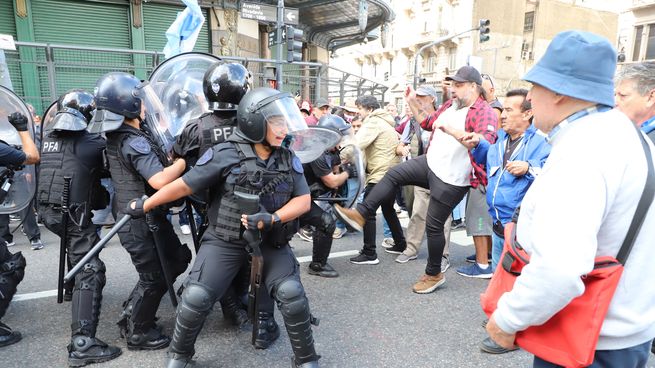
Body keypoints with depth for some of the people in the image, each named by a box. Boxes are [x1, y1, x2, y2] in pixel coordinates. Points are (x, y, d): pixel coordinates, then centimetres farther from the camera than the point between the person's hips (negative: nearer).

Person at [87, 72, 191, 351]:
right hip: (140, 221, -9)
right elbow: (159, 180, -34)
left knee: (177, 259, 19)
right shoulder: (134, 142, -24)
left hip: (139, 216, 9)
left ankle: (131, 314, 30)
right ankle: (138, 332, 27)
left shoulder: (119, 135, 6)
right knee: (154, 277, 7)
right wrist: (185, 160, -21)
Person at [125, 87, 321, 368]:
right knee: (196, 297, -8)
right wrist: (144, 205, 3)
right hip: (225, 240, -2)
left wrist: (272, 218, -20)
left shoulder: (288, 160, -1)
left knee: (292, 295, -11)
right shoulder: (226, 155, -13)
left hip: (271, 242, 2)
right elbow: (184, 185, -5)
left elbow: (303, 200, -2)